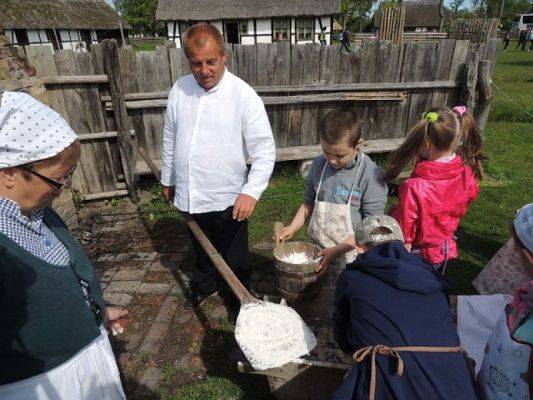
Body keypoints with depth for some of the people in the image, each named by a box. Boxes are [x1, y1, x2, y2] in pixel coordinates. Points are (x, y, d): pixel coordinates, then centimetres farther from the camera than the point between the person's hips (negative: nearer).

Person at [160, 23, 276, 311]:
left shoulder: (244, 95, -15)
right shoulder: (179, 90, 0)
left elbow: (265, 150, -16)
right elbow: (170, 139, 10)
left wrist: (251, 191, -27)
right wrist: (168, 179, 16)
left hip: (227, 198, -4)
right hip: (190, 195, 5)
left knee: (234, 256, 15)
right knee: (201, 248, 26)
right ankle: (204, 286, 53)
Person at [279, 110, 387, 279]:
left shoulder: (371, 175, -15)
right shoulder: (318, 165, 0)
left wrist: (338, 249, -20)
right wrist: (292, 227, -3)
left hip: (348, 256, -4)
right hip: (317, 253, 4)